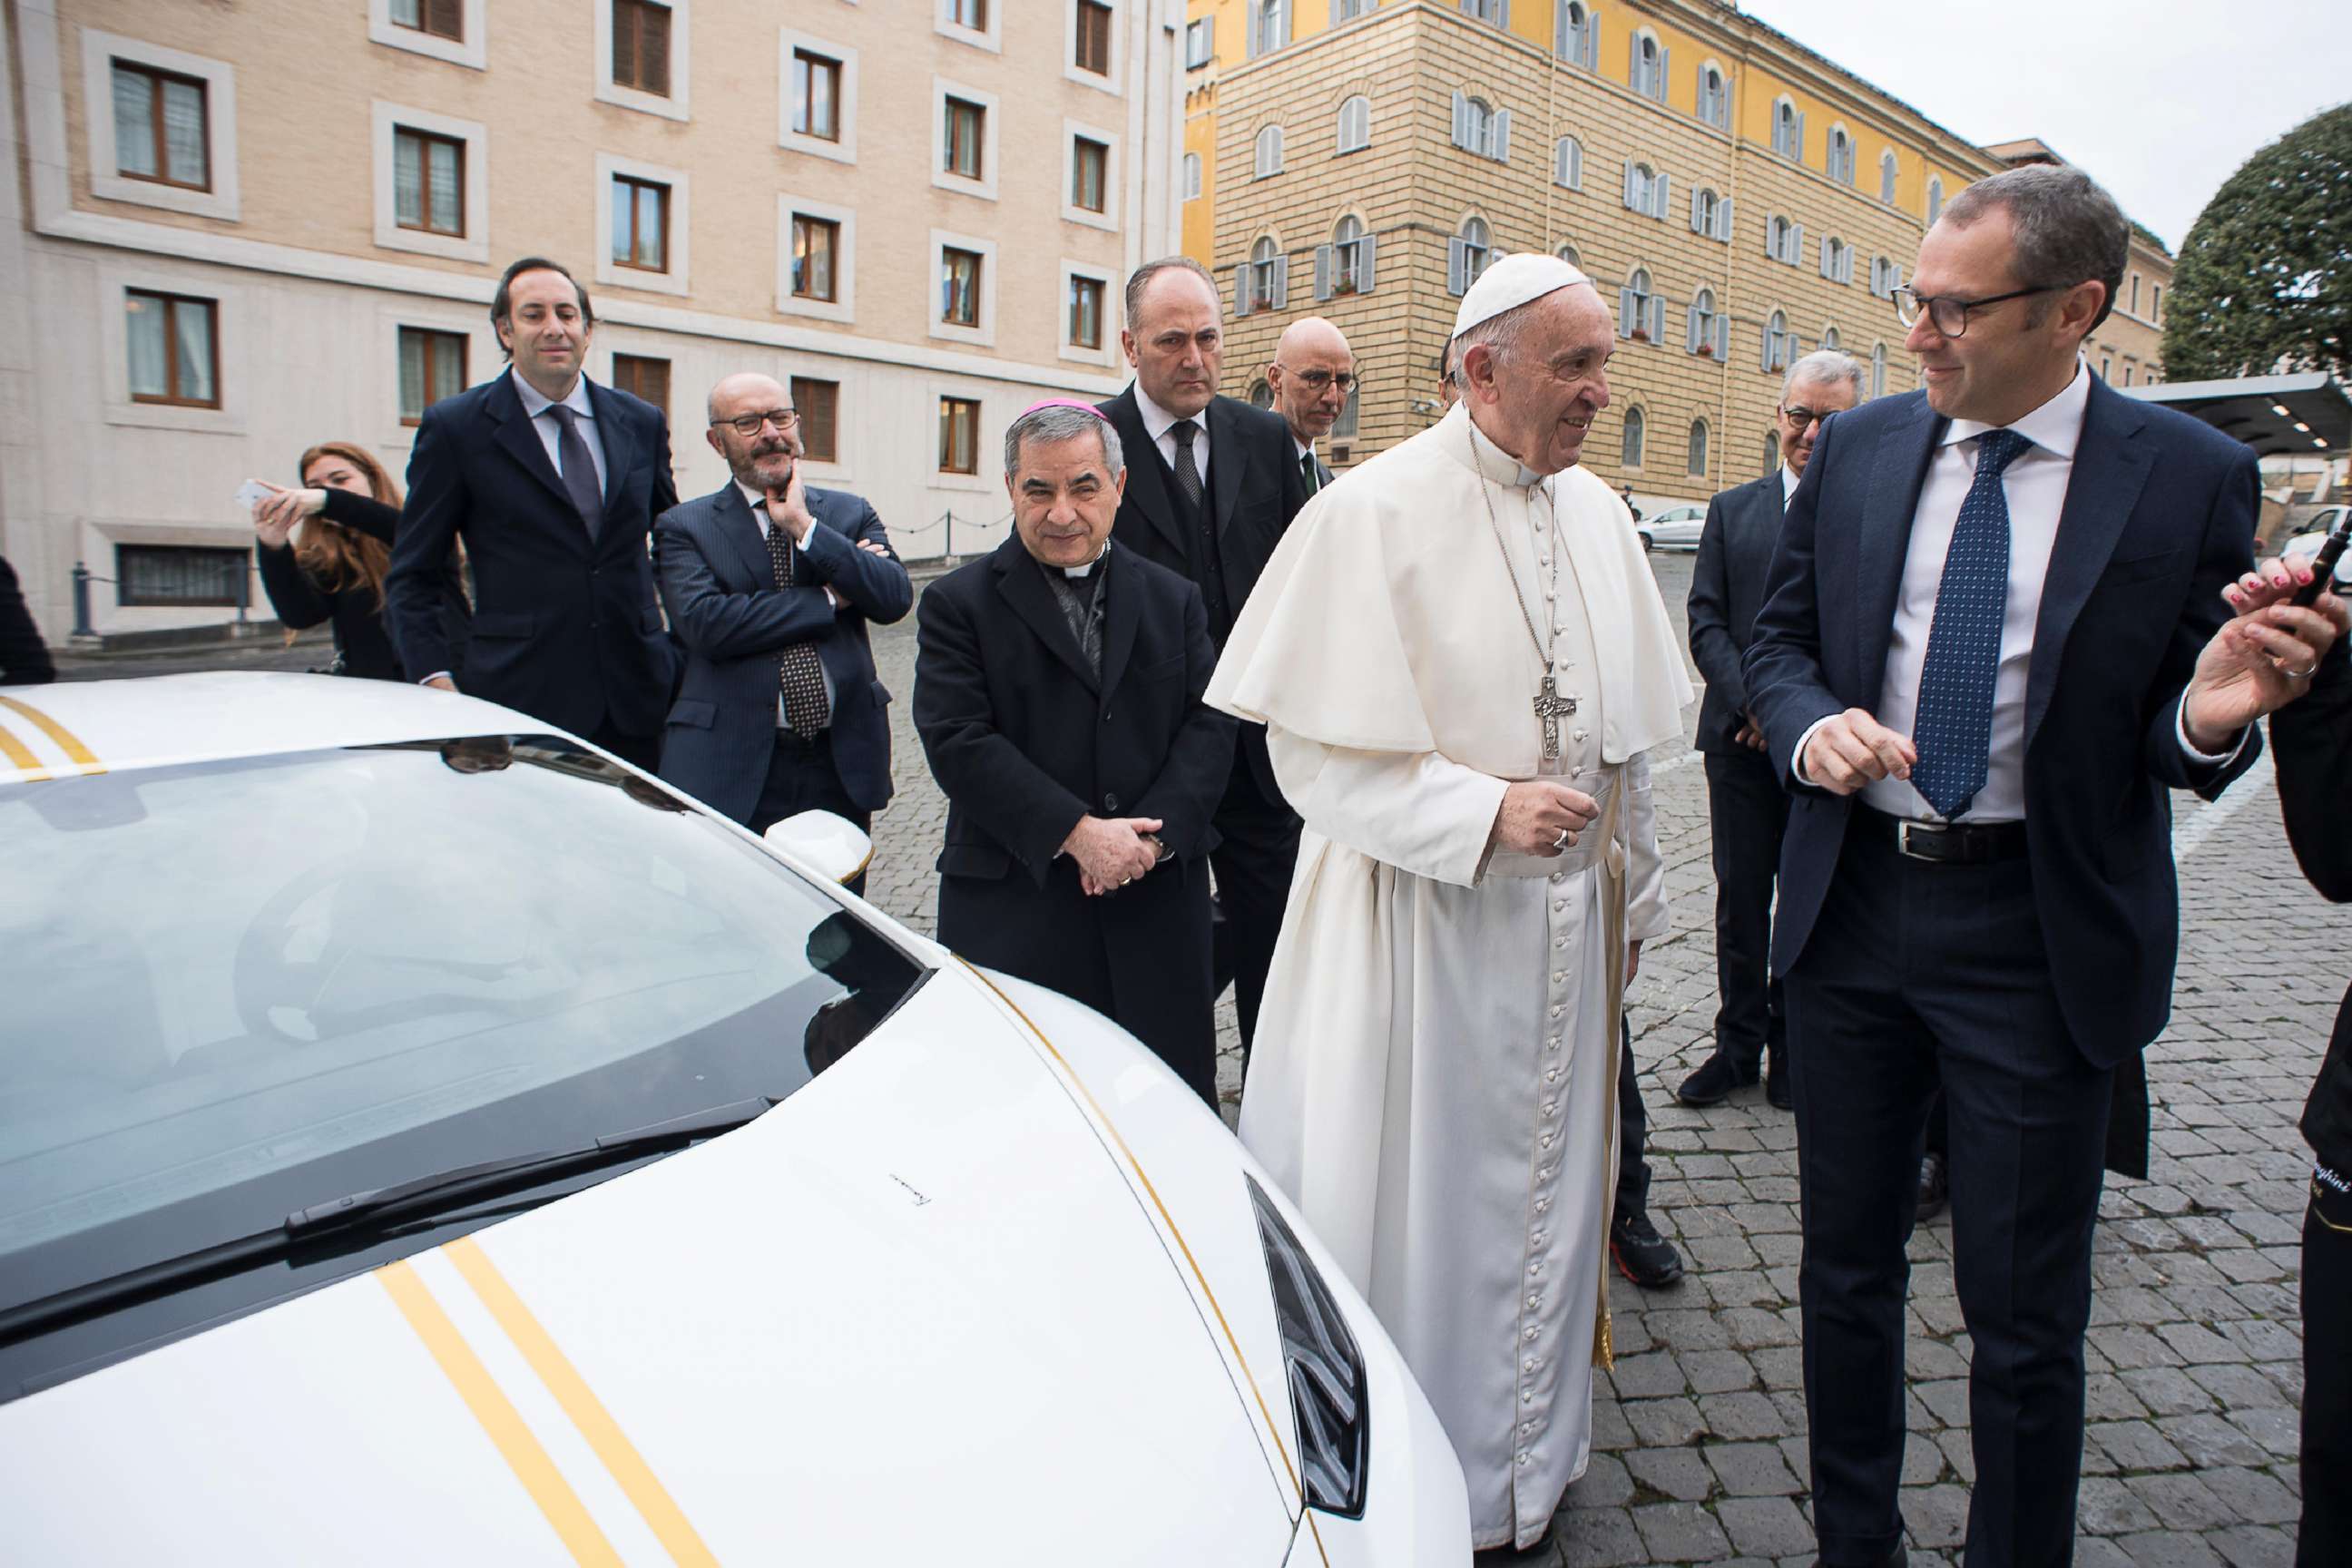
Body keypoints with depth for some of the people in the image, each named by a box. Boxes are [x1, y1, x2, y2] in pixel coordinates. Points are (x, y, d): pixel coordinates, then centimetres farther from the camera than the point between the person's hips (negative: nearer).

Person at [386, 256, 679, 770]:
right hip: (522, 703, -3)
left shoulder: (641, 423, 12)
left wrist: (678, 660, 12)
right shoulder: (455, 427, 2)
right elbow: (412, 579, 4)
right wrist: (437, 681, -8)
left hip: (639, 703, 3)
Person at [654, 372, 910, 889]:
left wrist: (806, 527, -11)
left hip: (842, 765, 3)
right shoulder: (683, 527, 2)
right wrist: (830, 599, -9)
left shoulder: (850, 515, 11)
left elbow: (895, 599, -6)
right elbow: (705, 622, -15)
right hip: (733, 771, -3)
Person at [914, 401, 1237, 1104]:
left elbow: (1209, 724, 3)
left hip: (1159, 904, 3)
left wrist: (1153, 834, -13)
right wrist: (1076, 833, -17)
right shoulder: (958, 604, 2)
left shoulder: (1174, 599, 12)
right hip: (1013, 908, -2)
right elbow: (959, 742, -9)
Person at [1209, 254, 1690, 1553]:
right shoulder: (1373, 513, -13)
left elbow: (1622, 735, 13)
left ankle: (1521, 1463, 40)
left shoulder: (1598, 515, 7)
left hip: (1565, 923, 6)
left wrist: (1629, 897, 16)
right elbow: (1315, 750, -14)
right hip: (1422, 922, -6)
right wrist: (1486, 813, -20)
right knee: (1419, 1200, 7)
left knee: (1540, 1188, 17)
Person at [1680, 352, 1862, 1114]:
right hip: (1742, 739, 2)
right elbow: (1705, 621, 3)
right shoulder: (1732, 510, 9)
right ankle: (1738, 1045, 22)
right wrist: (1752, 702, -11)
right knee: (1740, 900, 9)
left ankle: (1792, 1049, 25)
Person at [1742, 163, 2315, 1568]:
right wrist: (1812, 727, -12)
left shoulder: (2192, 476, -6)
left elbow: (2180, 730, -1)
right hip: (1852, 905, 4)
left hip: (2039, 934, -3)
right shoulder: (1858, 448, 2)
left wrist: (2211, 722, -24)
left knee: (2025, 1315, 9)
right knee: (1847, 1265, 18)